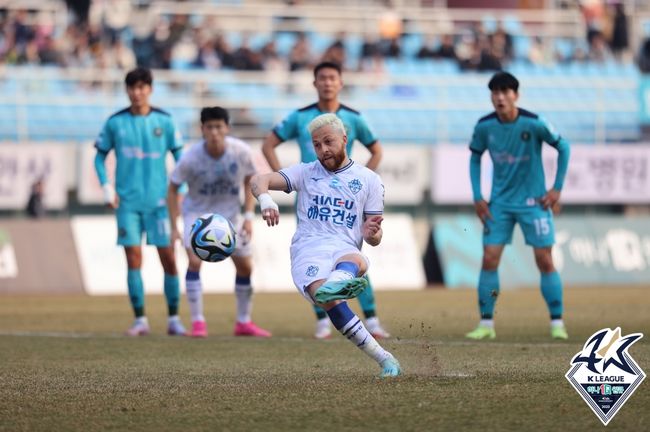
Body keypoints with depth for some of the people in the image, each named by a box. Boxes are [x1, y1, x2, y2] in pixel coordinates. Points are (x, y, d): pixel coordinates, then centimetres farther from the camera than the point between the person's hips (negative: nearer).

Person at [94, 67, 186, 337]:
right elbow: (100, 156, 10)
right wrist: (106, 188, -2)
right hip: (128, 202, 0)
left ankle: (174, 319, 9)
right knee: (133, 260, -4)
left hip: (159, 201, 0)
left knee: (168, 258, -1)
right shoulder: (115, 123, 2)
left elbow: (180, 157, 8)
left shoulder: (164, 121, 1)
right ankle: (140, 320, 3)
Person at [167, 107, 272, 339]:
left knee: (245, 266, 5)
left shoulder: (241, 151, -19)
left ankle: (244, 322, 22)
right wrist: (174, 228, -15)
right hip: (198, 211, -3)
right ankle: (197, 322, -15)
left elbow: (249, 182, -1)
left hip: (229, 213, 3)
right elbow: (173, 189, -12)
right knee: (195, 260, -23)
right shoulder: (190, 158, -25)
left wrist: (249, 216, -10)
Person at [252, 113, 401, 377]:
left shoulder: (369, 180, 19)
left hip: (345, 249, 0)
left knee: (356, 263, -40)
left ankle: (339, 282, -77)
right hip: (307, 250, 0)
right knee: (330, 301, -33)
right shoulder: (305, 172, 20)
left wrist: (372, 234, -8)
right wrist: (265, 199, -19)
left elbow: (374, 238, 18)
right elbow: (259, 181, 5)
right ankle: (383, 358, -40)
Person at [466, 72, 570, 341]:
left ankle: (557, 323, 6)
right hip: (500, 203, 3)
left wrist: (557, 188, -5)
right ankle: (486, 323, 2)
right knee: (489, 258, -5)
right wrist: (477, 197, 2)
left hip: (533, 202, -2)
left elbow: (563, 147, -3)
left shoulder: (533, 123, -16)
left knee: (545, 260, -3)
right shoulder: (485, 126, -7)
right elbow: (475, 158, 9)